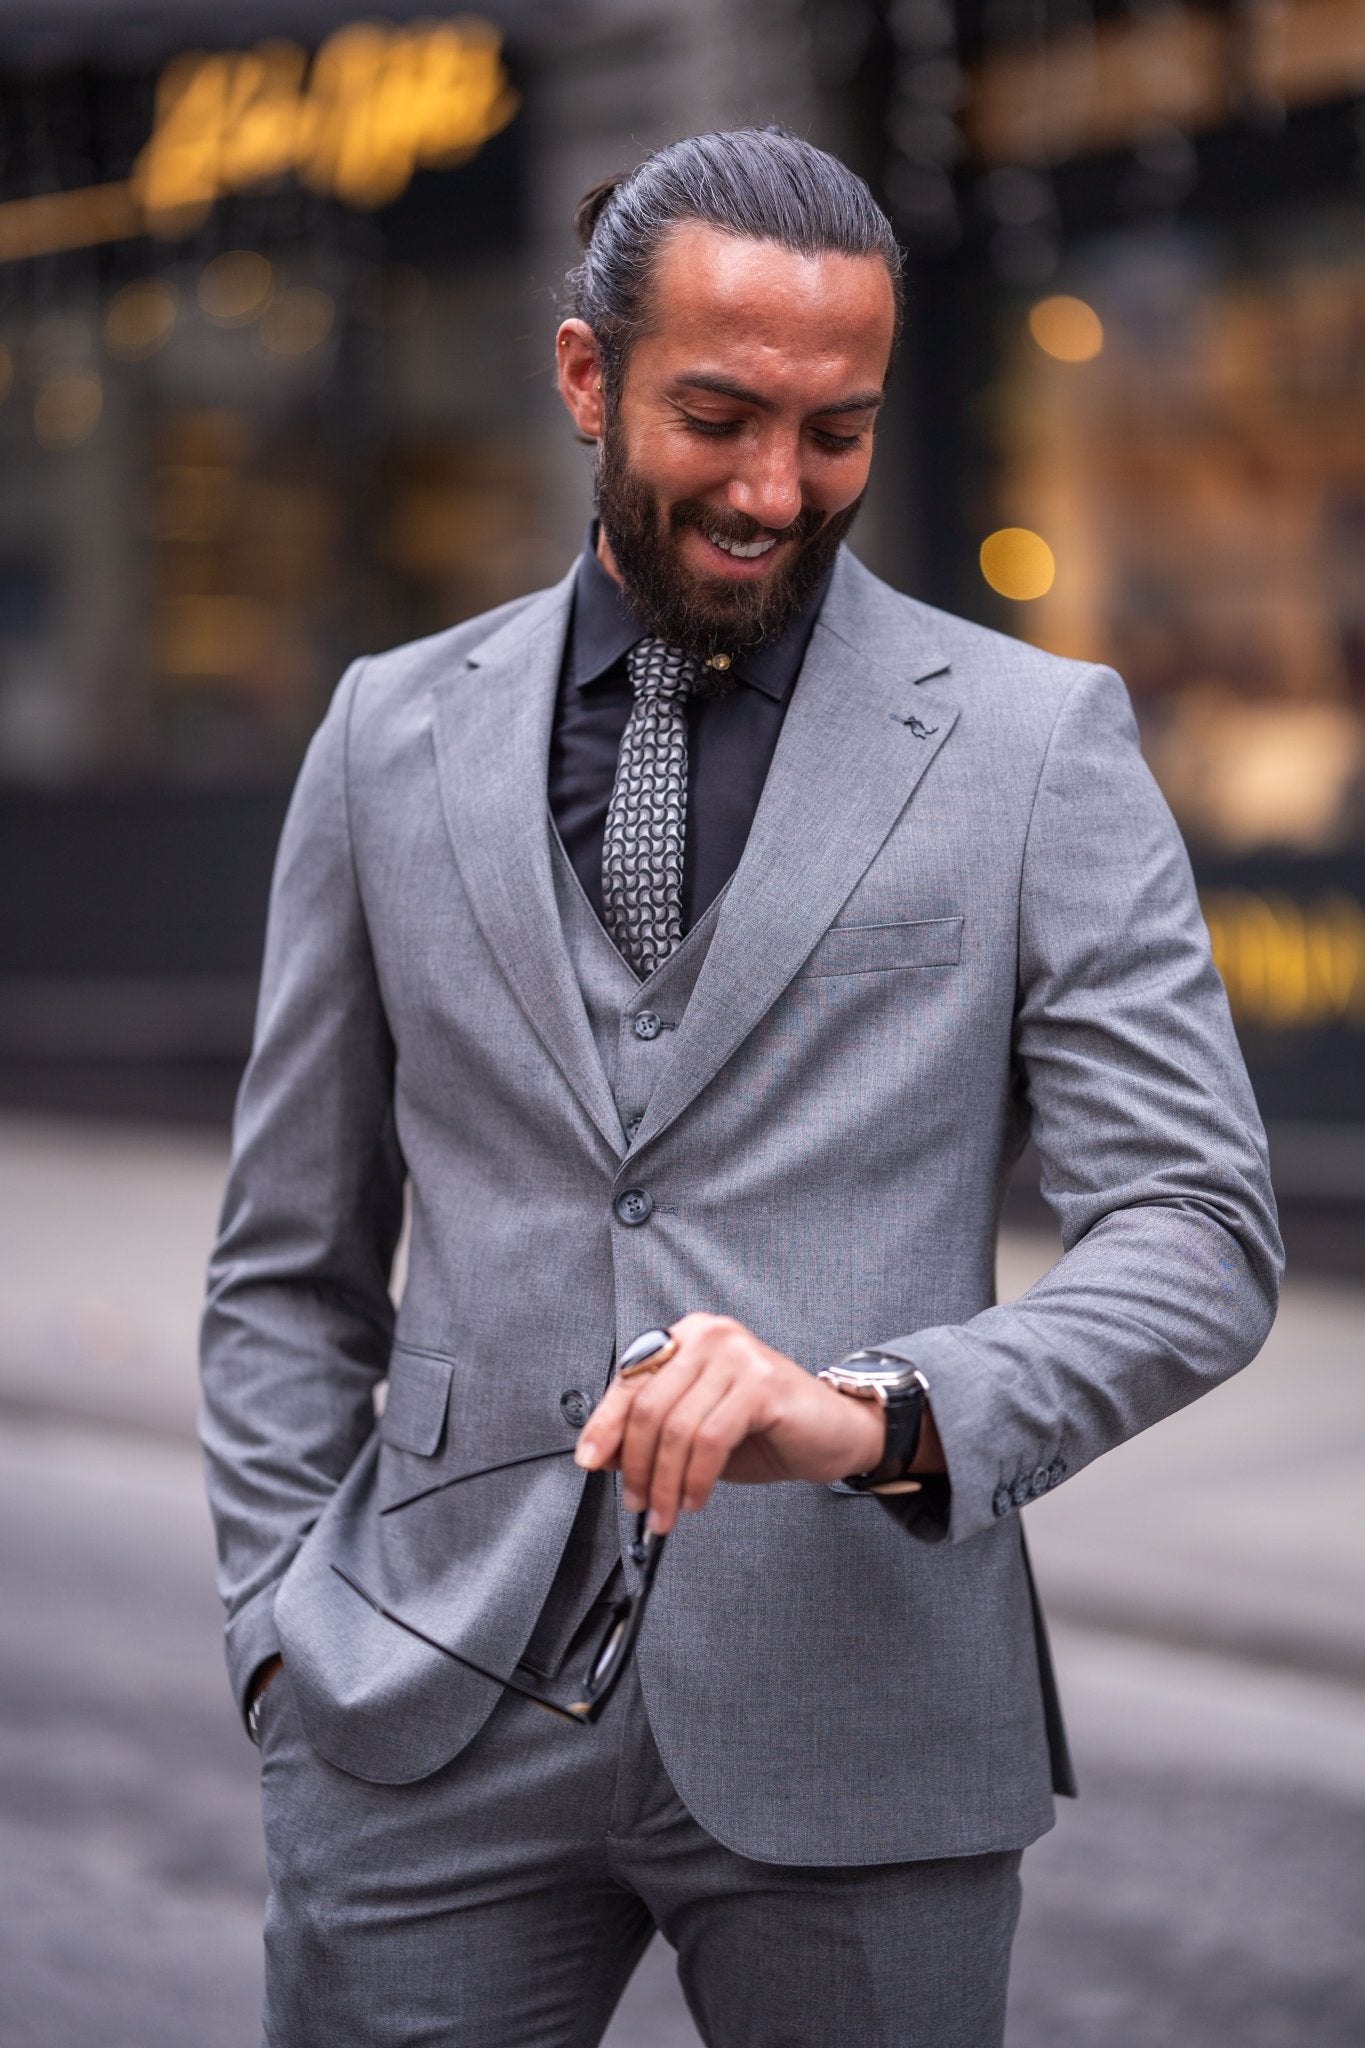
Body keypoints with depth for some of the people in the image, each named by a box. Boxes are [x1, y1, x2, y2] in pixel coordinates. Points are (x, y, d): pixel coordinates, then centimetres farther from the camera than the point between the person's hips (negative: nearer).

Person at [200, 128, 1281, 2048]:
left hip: (856, 1736, -1)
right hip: (438, 1735, 2)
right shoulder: (394, 732, 7)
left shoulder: (1040, 742, 0)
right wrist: (291, 1638, 3)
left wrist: (883, 1414, -21)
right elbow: (294, 1261, 12)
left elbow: (1199, 1231, -5)